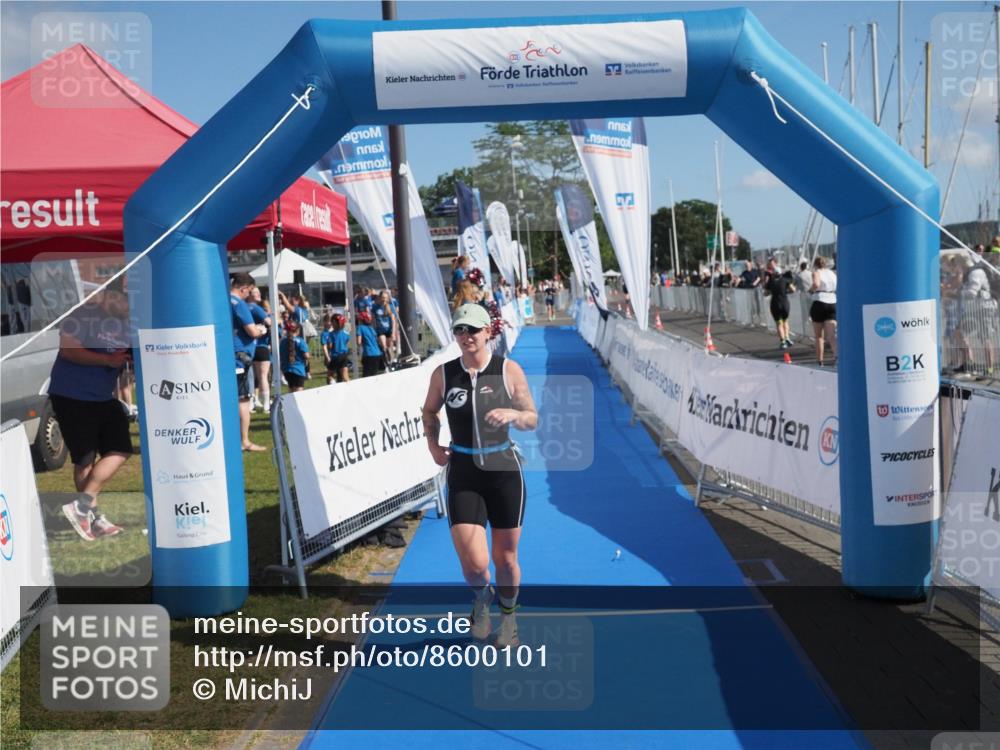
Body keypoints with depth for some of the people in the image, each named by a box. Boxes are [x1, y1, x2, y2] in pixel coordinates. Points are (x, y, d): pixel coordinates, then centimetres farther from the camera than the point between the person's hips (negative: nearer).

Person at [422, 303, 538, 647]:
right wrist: (432, 443, 2)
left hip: (504, 470, 0)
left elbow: (532, 419, 1)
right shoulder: (442, 374, -1)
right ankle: (482, 599, 27)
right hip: (463, 474, 0)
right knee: (473, 564, -9)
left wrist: (512, 414, -20)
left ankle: (508, 615, 39)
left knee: (505, 559, 10)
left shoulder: (509, 370, -4)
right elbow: (430, 411, 18)